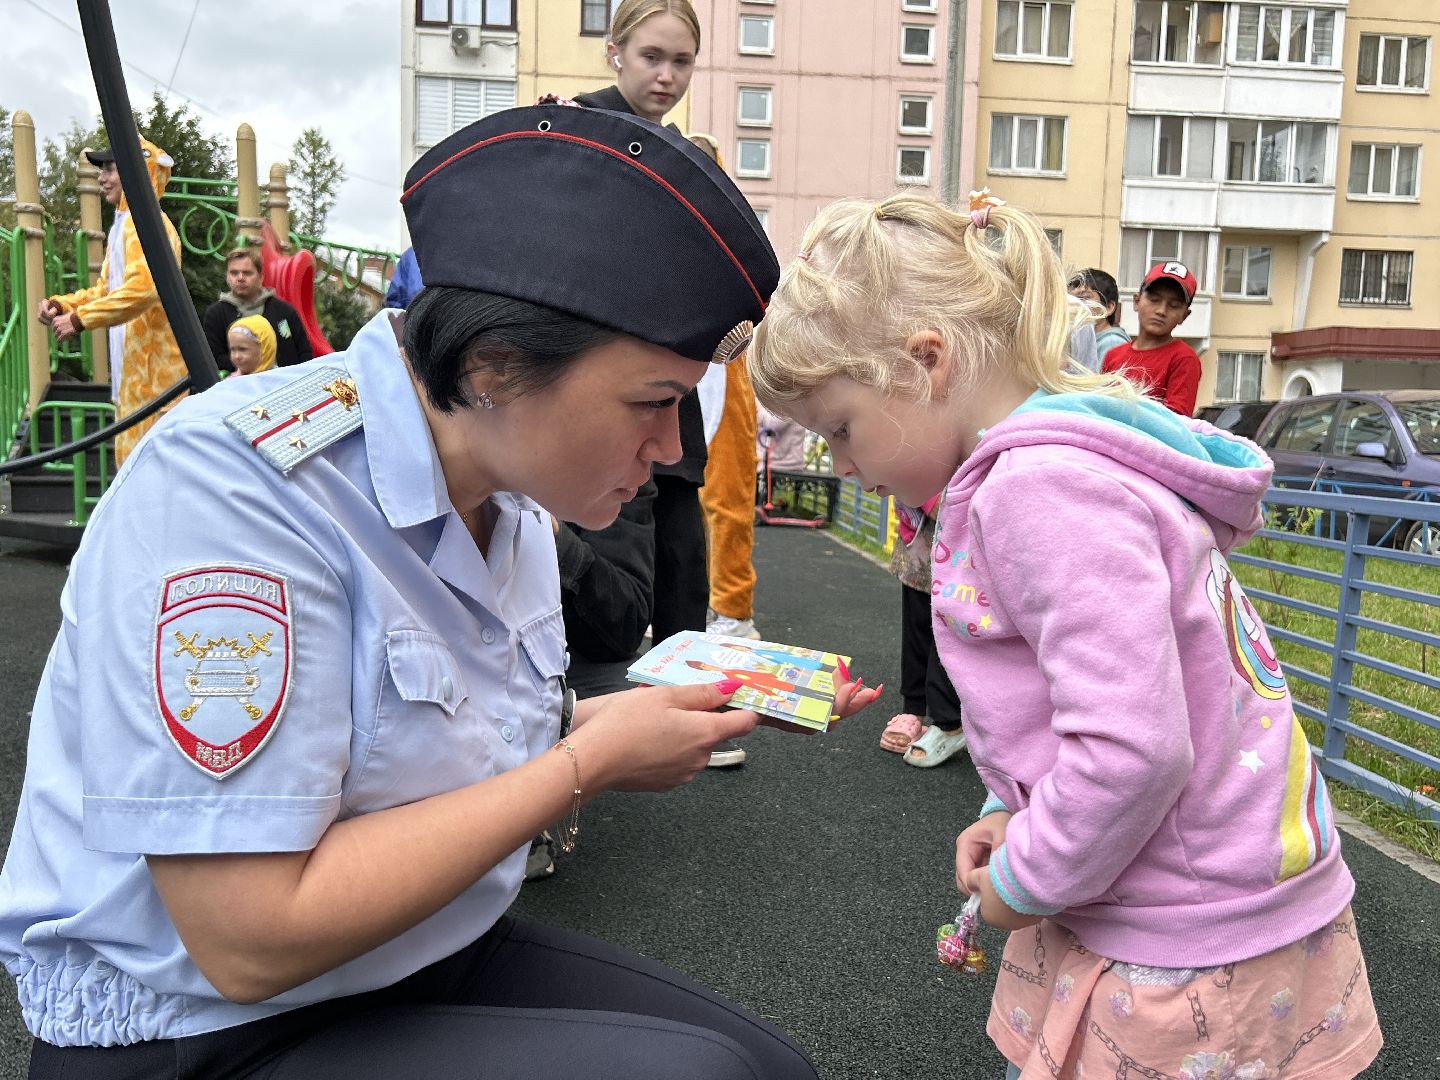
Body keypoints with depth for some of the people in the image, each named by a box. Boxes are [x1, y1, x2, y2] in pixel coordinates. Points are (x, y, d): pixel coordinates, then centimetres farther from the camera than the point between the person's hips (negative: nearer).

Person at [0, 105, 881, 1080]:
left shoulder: (507, 495, -3)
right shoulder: (234, 481, -27)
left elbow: (470, 745, 6)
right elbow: (251, 938, -28)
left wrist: (693, 706, -6)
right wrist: (592, 761, -22)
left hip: (440, 962, 7)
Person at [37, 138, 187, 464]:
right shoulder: (123, 225, 20)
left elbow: (143, 288, -25)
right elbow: (106, 289, 24)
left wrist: (79, 319, -20)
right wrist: (62, 304, 7)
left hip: (153, 369, -10)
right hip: (133, 368, 10)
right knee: (132, 456, 13)